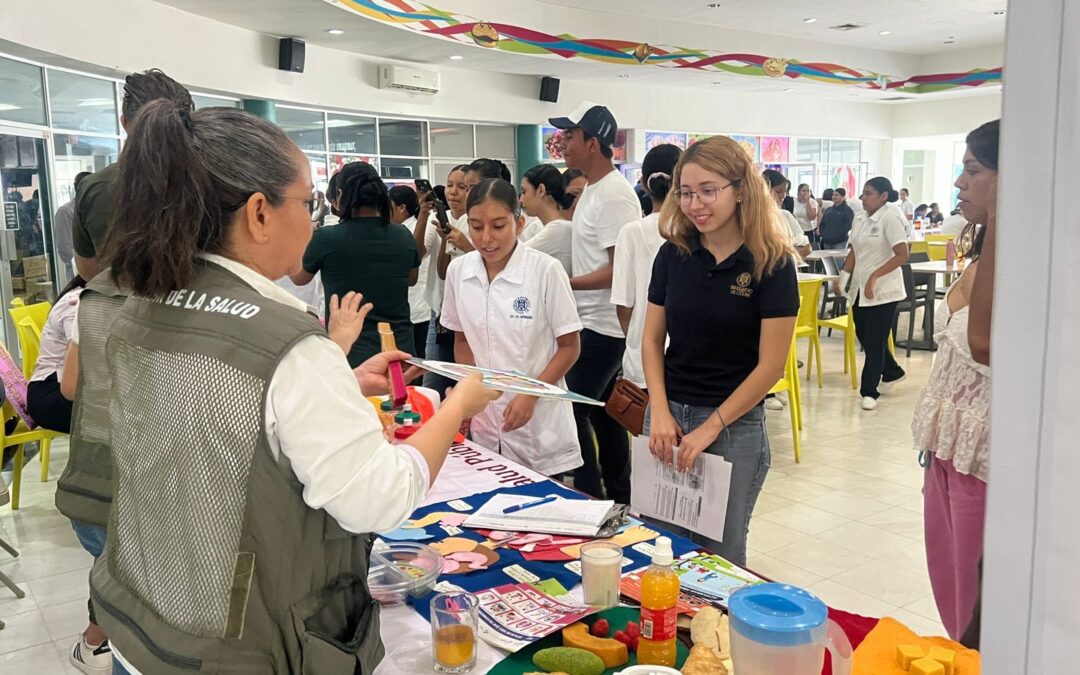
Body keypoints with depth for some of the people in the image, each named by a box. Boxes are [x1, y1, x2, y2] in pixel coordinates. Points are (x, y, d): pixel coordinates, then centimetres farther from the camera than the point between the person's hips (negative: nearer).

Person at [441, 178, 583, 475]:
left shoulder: (546, 270, -13)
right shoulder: (458, 270, -2)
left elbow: (569, 347, -7)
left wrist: (531, 395, -17)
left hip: (539, 425, -3)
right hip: (483, 420, 3)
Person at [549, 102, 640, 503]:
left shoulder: (614, 196, -18)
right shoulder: (592, 190, 13)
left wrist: (563, 283, -19)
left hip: (603, 326, -10)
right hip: (593, 322, 10)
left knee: (572, 409, -6)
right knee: (603, 413, 15)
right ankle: (619, 499, 27)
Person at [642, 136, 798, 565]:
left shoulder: (772, 263, -10)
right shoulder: (673, 254, 1)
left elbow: (770, 365, -11)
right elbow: (652, 340, 4)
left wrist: (711, 427, -14)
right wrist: (660, 412, -8)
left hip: (735, 425, -3)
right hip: (669, 414, 3)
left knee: (719, 555, 12)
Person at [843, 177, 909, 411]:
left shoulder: (891, 218, -12)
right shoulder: (860, 218, 10)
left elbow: (902, 255, -17)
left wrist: (875, 276, -23)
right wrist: (843, 276, 7)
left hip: (883, 291, -7)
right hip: (860, 289, 8)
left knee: (874, 341, -2)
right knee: (863, 336, 14)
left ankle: (869, 391, 8)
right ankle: (892, 372, 37)